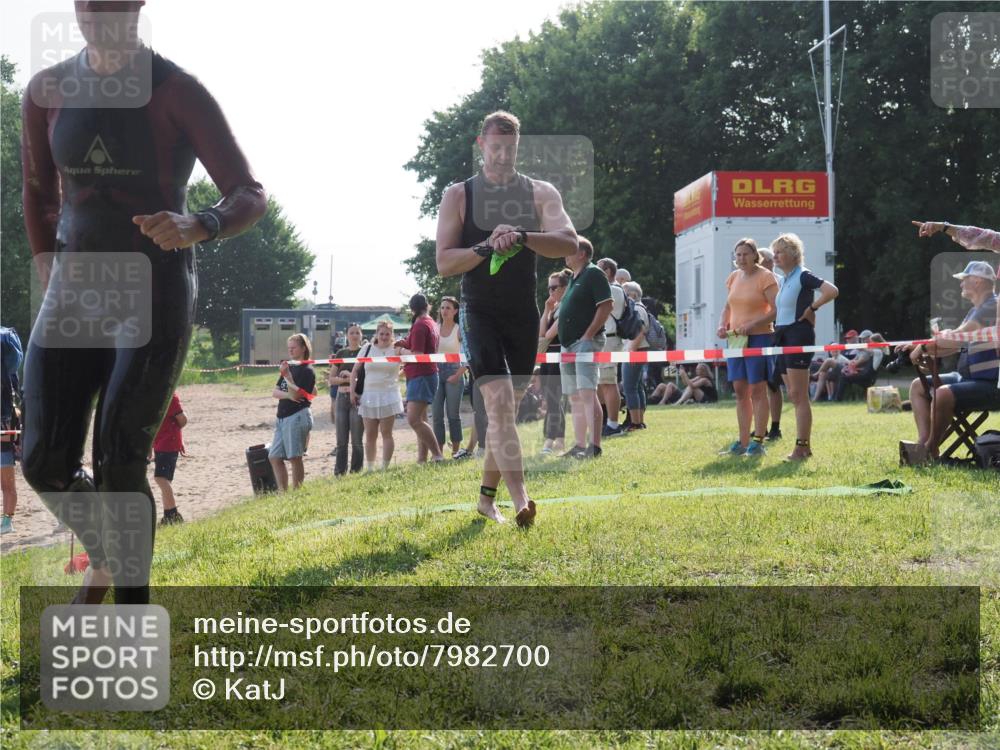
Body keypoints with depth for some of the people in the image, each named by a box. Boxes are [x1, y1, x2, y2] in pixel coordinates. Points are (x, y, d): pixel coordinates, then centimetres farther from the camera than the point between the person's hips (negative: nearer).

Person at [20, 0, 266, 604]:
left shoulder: (178, 94, -9)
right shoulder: (48, 91, 4)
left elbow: (251, 195, -11)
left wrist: (197, 229, -30)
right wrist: (50, 278, 12)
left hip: (156, 289, -4)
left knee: (119, 463, -12)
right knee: (46, 463, -3)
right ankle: (105, 554, 28)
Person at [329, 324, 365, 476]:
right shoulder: (341, 353, 11)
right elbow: (331, 378, 10)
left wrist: (353, 376, -15)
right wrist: (344, 379, -7)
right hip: (342, 397, 4)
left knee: (356, 440, -1)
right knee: (341, 440, 7)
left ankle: (356, 473, 6)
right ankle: (339, 473, 12)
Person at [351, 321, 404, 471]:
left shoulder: (396, 350, 0)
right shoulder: (367, 350, 5)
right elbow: (355, 371, 9)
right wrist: (352, 391, 2)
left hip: (389, 396, -2)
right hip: (369, 396, 2)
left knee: (386, 433, -2)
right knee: (370, 435, 7)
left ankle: (385, 467, 2)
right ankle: (370, 468, 15)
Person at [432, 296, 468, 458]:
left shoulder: (459, 330, -1)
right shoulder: (435, 329, 8)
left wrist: (458, 375, -13)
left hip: (453, 373, -3)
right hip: (436, 372, 3)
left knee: (453, 413, 1)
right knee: (436, 414, 0)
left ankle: (456, 450, 8)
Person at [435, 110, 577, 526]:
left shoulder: (540, 193, 5)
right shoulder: (458, 195, 1)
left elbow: (569, 242, -12)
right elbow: (444, 262, -6)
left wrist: (523, 237, -28)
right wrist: (487, 248, -23)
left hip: (523, 315, 3)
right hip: (479, 313, -3)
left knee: (506, 409, 10)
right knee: (499, 400, -19)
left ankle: (487, 496, 24)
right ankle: (521, 500, -29)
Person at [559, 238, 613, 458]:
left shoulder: (593, 274, -5)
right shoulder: (573, 279, 23)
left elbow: (606, 306, -15)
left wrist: (588, 335, -19)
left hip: (585, 342, -10)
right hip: (568, 345, 10)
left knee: (587, 392, -18)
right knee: (575, 398, 9)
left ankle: (594, 446, -23)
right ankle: (579, 446, 12)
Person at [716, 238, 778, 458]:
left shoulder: (765, 277, -8)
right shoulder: (734, 277, 13)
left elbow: (776, 310, -14)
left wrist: (752, 325, -23)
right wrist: (723, 325, 3)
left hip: (759, 338, -7)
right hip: (736, 339, 7)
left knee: (757, 390, -3)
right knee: (740, 391, 8)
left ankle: (758, 442, 0)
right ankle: (742, 442, 13)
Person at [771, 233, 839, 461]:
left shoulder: (803, 276, -9)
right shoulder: (783, 279, 16)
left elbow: (832, 291, -22)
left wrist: (811, 308, -14)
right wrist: (776, 329, 13)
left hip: (798, 334, -9)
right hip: (783, 336, 9)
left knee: (799, 395, -10)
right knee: (793, 396, 10)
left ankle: (801, 447, -9)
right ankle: (804, 447, 15)